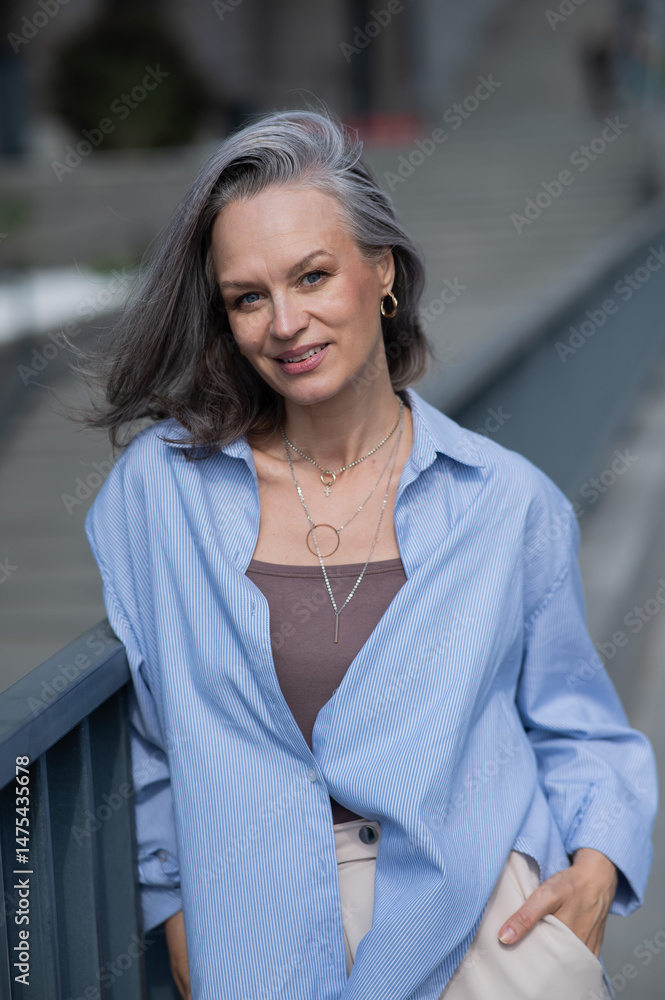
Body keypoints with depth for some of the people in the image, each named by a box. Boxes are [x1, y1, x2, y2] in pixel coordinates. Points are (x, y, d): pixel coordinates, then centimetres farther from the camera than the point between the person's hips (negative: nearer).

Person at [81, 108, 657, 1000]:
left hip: (488, 920, 0)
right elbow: (133, 735, 10)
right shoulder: (157, 486, 2)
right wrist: (178, 912, 7)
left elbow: (575, 731, 12)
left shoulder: (511, 502, 3)